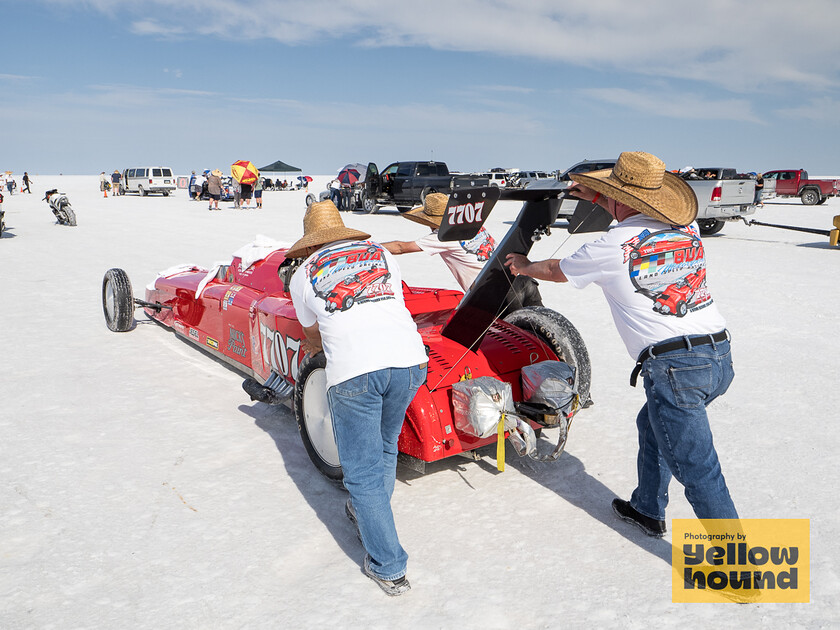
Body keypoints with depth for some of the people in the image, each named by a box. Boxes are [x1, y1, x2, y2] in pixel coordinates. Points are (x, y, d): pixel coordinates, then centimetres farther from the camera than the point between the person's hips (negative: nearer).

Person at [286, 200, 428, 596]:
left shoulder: (303, 275, 19)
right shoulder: (380, 252, 25)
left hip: (352, 372, -3)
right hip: (409, 359, 4)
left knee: (363, 473, 9)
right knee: (384, 449, 26)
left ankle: (389, 569, 13)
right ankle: (365, 517, 42)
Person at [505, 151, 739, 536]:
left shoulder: (611, 247, -7)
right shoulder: (687, 229, 9)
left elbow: (556, 271, 13)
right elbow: (642, 218, 34)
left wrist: (523, 265, 32)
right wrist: (597, 198, 39)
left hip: (674, 365, -8)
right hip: (720, 353, 8)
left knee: (698, 471, -1)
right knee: (651, 425, 28)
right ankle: (647, 511, 44)